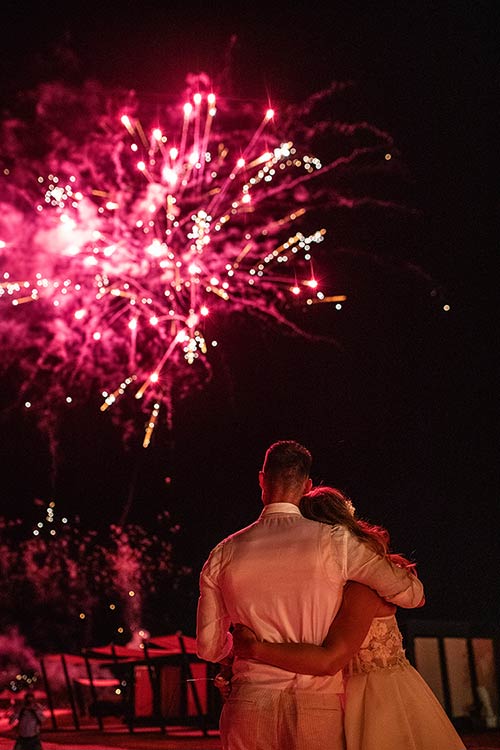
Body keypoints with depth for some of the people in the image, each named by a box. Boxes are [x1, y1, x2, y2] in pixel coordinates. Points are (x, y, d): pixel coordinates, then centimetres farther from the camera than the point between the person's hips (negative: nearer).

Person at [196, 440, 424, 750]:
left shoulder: (224, 554, 3)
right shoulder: (334, 541, -5)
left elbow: (209, 647, 9)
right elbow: (412, 593, 0)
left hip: (248, 712, 2)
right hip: (318, 707, -2)